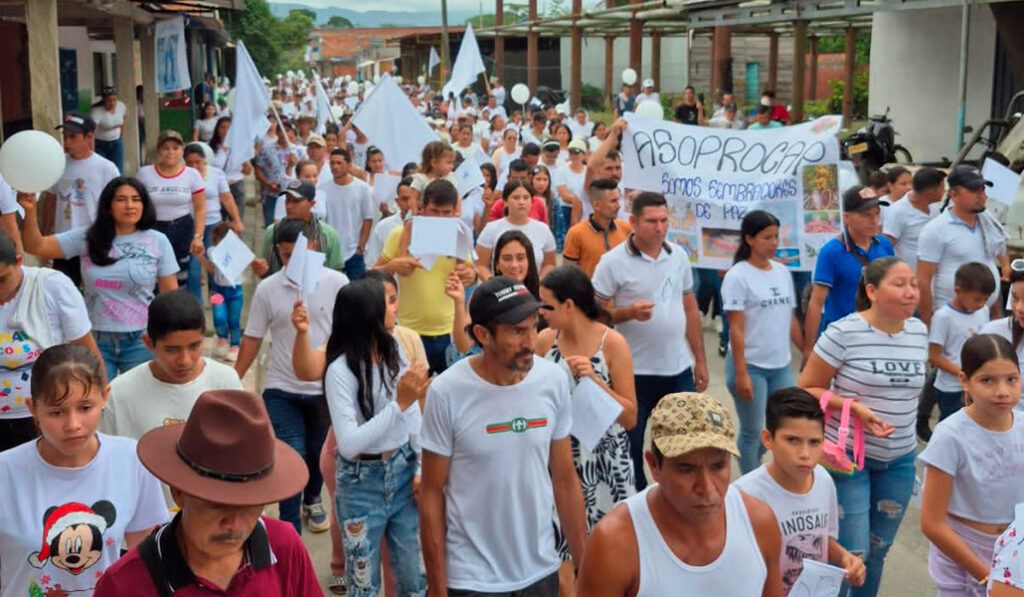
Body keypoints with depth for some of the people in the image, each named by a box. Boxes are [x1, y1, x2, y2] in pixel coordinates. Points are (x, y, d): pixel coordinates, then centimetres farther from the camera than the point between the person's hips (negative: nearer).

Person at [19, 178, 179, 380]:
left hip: (141, 340, -1)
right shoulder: (86, 237, 2)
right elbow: (37, 247, -1)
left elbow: (170, 295, 1)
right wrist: (30, 211, -17)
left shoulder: (158, 242, -2)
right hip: (95, 339, 1)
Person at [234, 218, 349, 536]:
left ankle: (312, 499, 47)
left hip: (325, 387, 1)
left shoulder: (336, 283, -6)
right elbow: (252, 339, 2)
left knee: (318, 453, 17)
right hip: (282, 390, -1)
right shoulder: (267, 289, -4)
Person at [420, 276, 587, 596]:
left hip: (542, 571, 3)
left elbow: (565, 480, 2)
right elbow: (431, 494, -8)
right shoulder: (446, 392, -15)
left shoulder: (553, 380, -6)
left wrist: (584, 567, 3)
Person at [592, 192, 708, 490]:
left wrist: (700, 360, 13)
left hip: (679, 369, 4)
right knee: (630, 448, 6)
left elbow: (690, 309, 14)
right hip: (635, 373, -4)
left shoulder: (678, 255, 7)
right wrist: (630, 312, -27)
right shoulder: (613, 262, -9)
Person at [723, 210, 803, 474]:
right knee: (752, 433, 4)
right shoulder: (738, 276, -10)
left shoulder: (782, 271, 8)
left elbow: (791, 320, 14)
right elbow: (736, 329, -13)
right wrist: (741, 373, -17)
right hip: (750, 366, -6)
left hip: (781, 365, 6)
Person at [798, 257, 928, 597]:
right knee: (852, 553, -6)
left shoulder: (919, 332, 1)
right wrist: (855, 406, -23)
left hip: (900, 459, 6)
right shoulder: (843, 332, -17)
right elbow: (805, 390, -12)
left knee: (877, 551, 15)